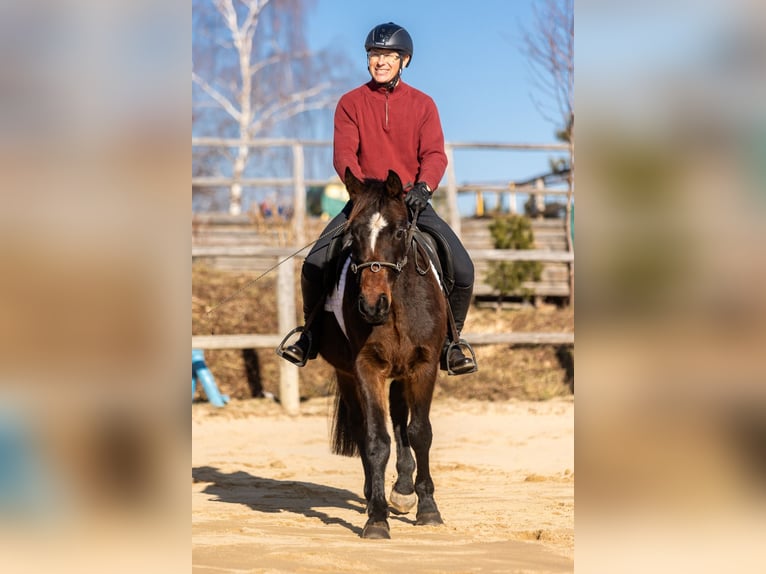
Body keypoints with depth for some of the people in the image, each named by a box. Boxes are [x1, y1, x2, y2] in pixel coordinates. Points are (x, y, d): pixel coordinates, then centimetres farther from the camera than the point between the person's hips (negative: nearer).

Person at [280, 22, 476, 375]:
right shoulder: (351, 103, 3)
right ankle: (312, 335, 6)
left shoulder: (422, 104, 5)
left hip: (412, 202, 0)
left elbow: (434, 153, -6)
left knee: (463, 269, -15)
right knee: (314, 265, -18)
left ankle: (449, 342, 6)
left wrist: (423, 186, -26)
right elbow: (344, 153, -7)